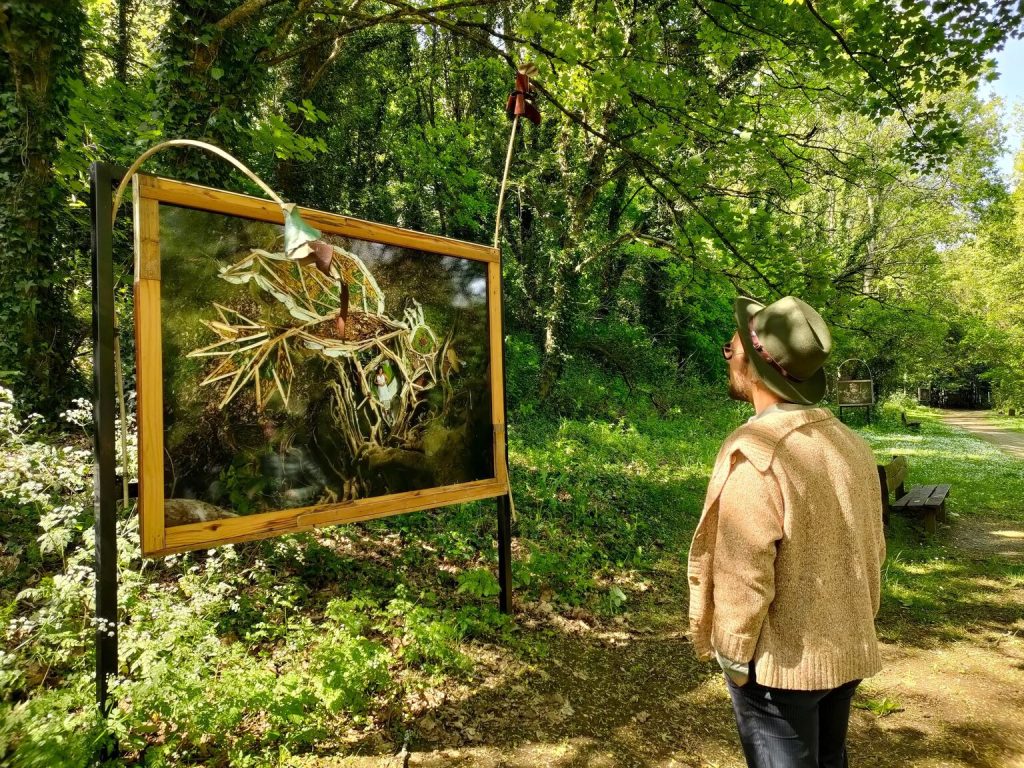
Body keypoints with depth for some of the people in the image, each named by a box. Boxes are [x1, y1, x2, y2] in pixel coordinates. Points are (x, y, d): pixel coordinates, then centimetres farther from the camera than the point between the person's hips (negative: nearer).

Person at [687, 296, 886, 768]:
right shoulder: (850, 444, 1)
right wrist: (853, 625, 20)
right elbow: (872, 550, 9)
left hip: (779, 661, -7)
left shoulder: (753, 452, -24)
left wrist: (731, 654, -9)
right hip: (846, 653, 8)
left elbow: (742, 573, -22)